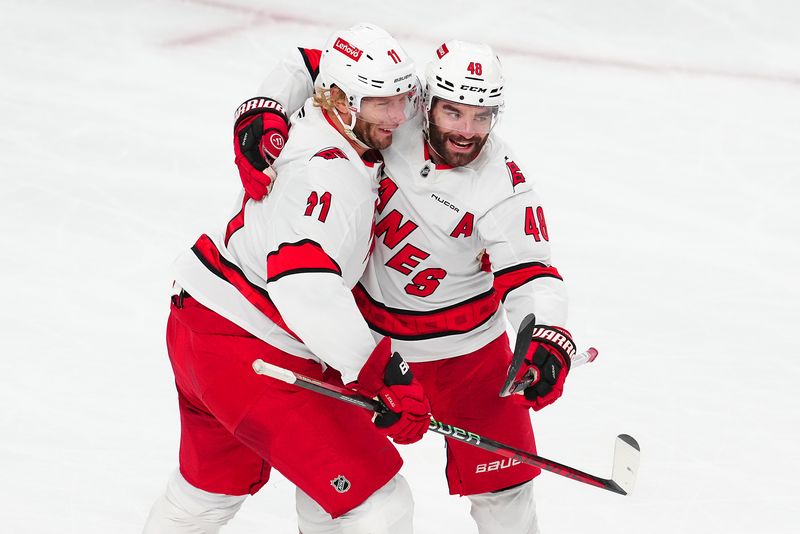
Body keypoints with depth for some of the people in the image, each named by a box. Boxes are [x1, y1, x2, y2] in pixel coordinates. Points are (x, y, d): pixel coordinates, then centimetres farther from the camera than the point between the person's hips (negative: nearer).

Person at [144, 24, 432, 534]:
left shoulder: (313, 125, 1)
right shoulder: (328, 174, -27)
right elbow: (305, 284, -41)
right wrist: (382, 373, -43)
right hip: (251, 355, -11)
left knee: (217, 481, 35)